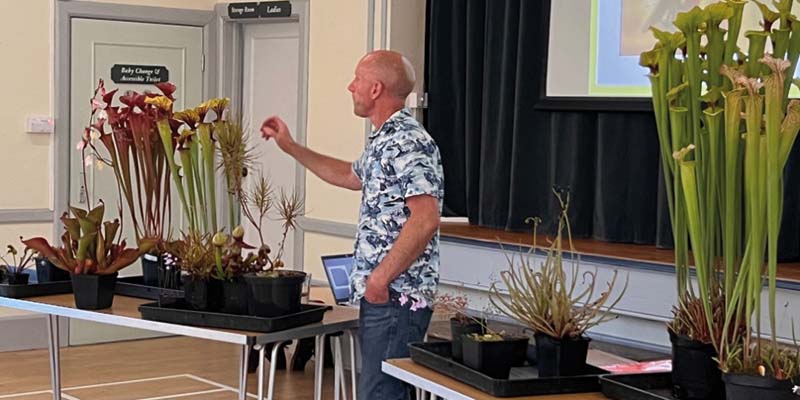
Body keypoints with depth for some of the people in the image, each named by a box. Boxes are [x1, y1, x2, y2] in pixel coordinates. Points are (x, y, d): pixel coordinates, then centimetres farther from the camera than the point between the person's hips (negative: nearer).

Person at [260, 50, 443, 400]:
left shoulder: (407, 143, -17)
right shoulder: (384, 141, 17)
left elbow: (426, 219, -26)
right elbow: (351, 175, 37)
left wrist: (381, 277, -21)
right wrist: (291, 147, 36)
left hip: (395, 296, -11)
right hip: (379, 293, 11)